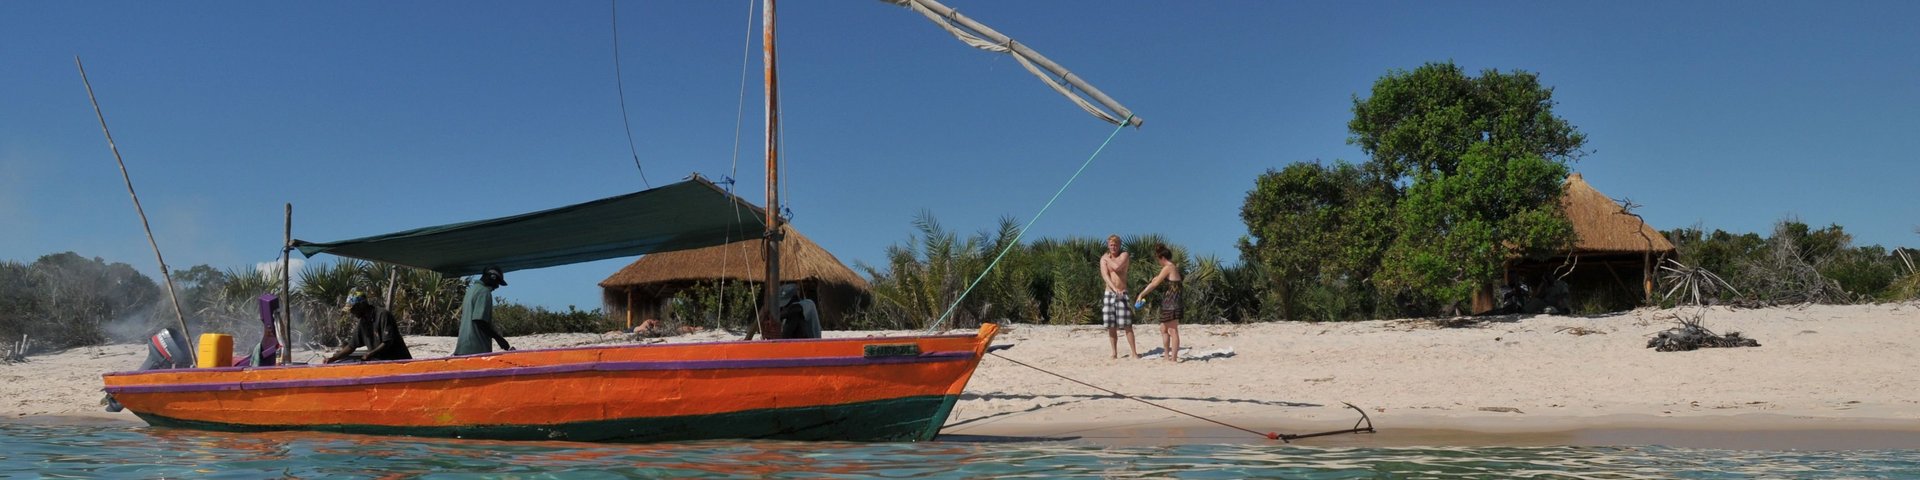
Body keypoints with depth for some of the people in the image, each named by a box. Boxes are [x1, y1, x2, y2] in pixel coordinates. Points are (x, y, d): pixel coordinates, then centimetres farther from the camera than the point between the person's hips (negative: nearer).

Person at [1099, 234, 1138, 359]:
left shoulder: (1124, 255, 0)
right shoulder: (1104, 258, 5)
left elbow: (1117, 266, -21)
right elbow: (1105, 275, -11)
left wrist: (1108, 258, -3)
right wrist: (1114, 289, -25)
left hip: (1122, 293, -2)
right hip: (1109, 294, 2)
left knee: (1127, 325, -7)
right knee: (1111, 327, 2)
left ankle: (1134, 352, -5)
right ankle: (1114, 353, 9)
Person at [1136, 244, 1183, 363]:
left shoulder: (1168, 268, -12)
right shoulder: (1174, 267, 14)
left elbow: (1154, 284, -11)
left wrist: (1141, 294, -6)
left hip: (1171, 303, -10)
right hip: (1168, 304, 10)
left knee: (1173, 331, -7)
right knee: (1163, 329, 16)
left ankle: (1174, 358, -5)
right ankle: (1167, 356, 20)